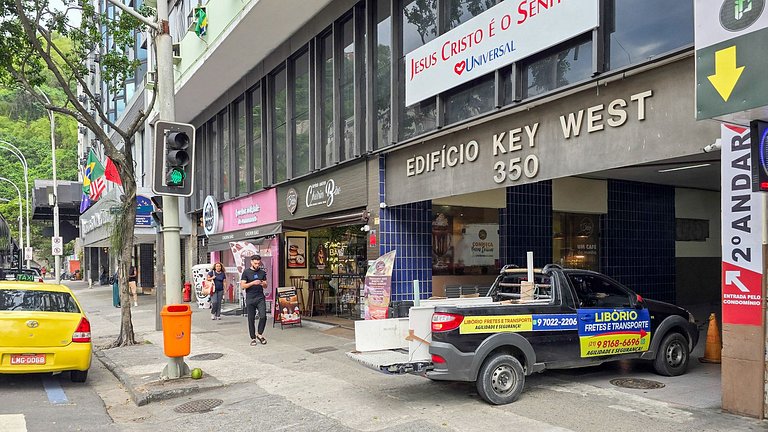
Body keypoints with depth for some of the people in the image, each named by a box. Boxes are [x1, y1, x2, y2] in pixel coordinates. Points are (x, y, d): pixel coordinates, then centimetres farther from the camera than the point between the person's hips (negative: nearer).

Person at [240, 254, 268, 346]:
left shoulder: (262, 272, 10)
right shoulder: (246, 272, 1)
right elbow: (242, 286, -5)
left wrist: (263, 284, -10)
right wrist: (253, 283, -19)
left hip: (260, 298, 2)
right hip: (250, 299, -2)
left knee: (263, 316, -11)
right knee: (251, 319, 3)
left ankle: (259, 334, 9)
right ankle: (253, 338, 14)